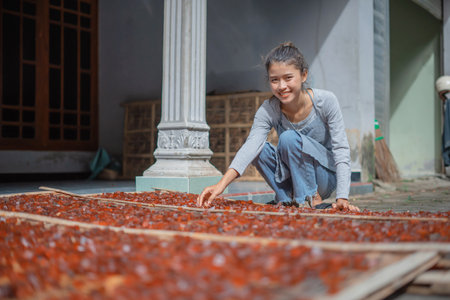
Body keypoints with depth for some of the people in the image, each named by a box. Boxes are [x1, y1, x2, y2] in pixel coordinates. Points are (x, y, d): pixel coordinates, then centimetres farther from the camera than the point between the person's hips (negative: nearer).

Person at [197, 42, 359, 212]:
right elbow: (251, 145, -30)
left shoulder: (326, 101, -18)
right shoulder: (268, 110, -14)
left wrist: (342, 198, -28)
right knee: (260, 148, -22)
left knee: (289, 138, -27)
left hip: (327, 176, -3)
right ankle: (287, 199, -9)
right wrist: (222, 183, -46)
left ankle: (313, 199, -16)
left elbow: (341, 149, -18)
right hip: (294, 178, 3)